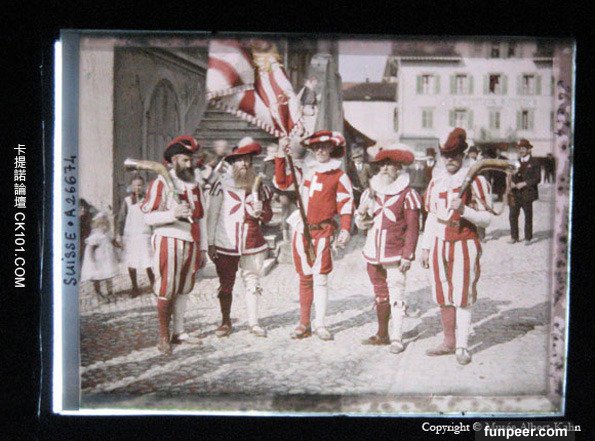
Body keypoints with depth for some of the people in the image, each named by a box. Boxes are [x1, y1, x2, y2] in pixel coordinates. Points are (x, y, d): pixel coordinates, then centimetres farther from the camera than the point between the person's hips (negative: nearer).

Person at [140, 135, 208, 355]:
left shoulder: (194, 185, 16)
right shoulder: (161, 183, -5)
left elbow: (201, 218, 19)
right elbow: (149, 217, -11)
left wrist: (203, 248, 16)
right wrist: (173, 214, -26)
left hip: (191, 244, 6)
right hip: (169, 243, -6)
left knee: (183, 290, 11)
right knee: (166, 291, -4)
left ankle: (179, 333, 19)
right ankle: (163, 337, 3)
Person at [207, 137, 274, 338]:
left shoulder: (259, 186, 7)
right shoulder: (222, 185, -1)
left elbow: (268, 216, 12)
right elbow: (212, 216, 0)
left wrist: (260, 212, -11)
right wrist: (211, 243, -3)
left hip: (253, 244, 2)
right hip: (226, 245, -2)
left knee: (252, 282, 4)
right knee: (226, 285, 7)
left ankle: (253, 322, 14)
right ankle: (225, 322, 21)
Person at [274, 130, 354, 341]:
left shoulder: (338, 175, 0)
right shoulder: (303, 171, 10)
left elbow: (346, 204, -3)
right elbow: (282, 183, 7)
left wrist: (345, 229, -12)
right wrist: (281, 158, 0)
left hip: (323, 230, -3)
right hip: (301, 229, 3)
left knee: (320, 278, -5)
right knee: (305, 278, 8)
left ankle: (320, 324, 3)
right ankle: (304, 323, 14)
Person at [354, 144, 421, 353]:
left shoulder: (407, 195, -7)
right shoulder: (371, 191, 11)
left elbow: (412, 228, -8)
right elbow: (362, 222, 16)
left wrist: (407, 256, -13)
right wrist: (361, 216, -7)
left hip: (395, 256, -6)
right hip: (374, 253, 6)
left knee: (396, 296, -2)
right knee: (380, 295, 15)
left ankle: (397, 338, 7)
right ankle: (382, 334, 26)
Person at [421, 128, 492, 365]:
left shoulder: (475, 180, -6)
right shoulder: (436, 182, 11)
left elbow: (486, 219, -8)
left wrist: (463, 209, -24)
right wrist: (425, 247, 15)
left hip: (464, 247, -5)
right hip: (439, 246, 5)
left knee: (462, 297, -1)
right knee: (443, 297, 9)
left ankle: (462, 346, 7)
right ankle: (449, 341, 21)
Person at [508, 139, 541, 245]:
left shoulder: (534, 162, -2)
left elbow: (537, 178, -7)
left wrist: (524, 183, -16)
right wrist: (512, 183, -1)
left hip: (527, 194, -5)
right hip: (515, 194, 5)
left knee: (528, 216, 3)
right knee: (513, 215, 2)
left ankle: (528, 238, 12)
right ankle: (514, 237, 12)